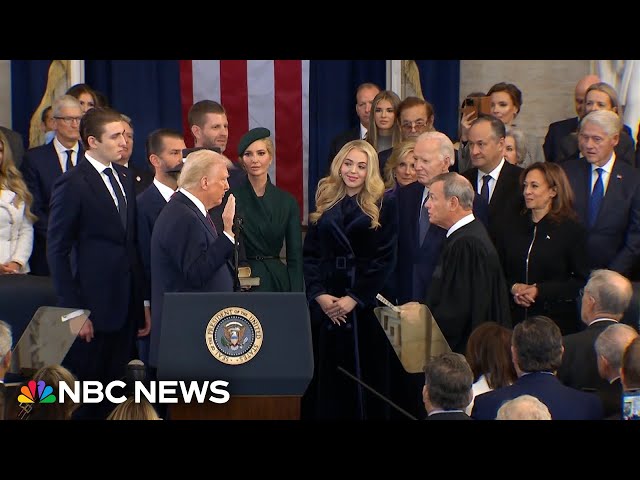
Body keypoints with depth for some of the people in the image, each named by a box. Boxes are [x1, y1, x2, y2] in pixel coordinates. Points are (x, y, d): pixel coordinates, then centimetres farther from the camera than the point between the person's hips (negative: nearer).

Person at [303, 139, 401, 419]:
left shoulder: (384, 205, 1)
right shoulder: (324, 202, 11)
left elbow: (384, 258, -5)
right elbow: (309, 254, 6)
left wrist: (354, 298, -13)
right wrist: (319, 295, -9)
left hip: (365, 304, -3)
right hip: (324, 305, 3)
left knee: (364, 375, 1)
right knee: (325, 378, 4)